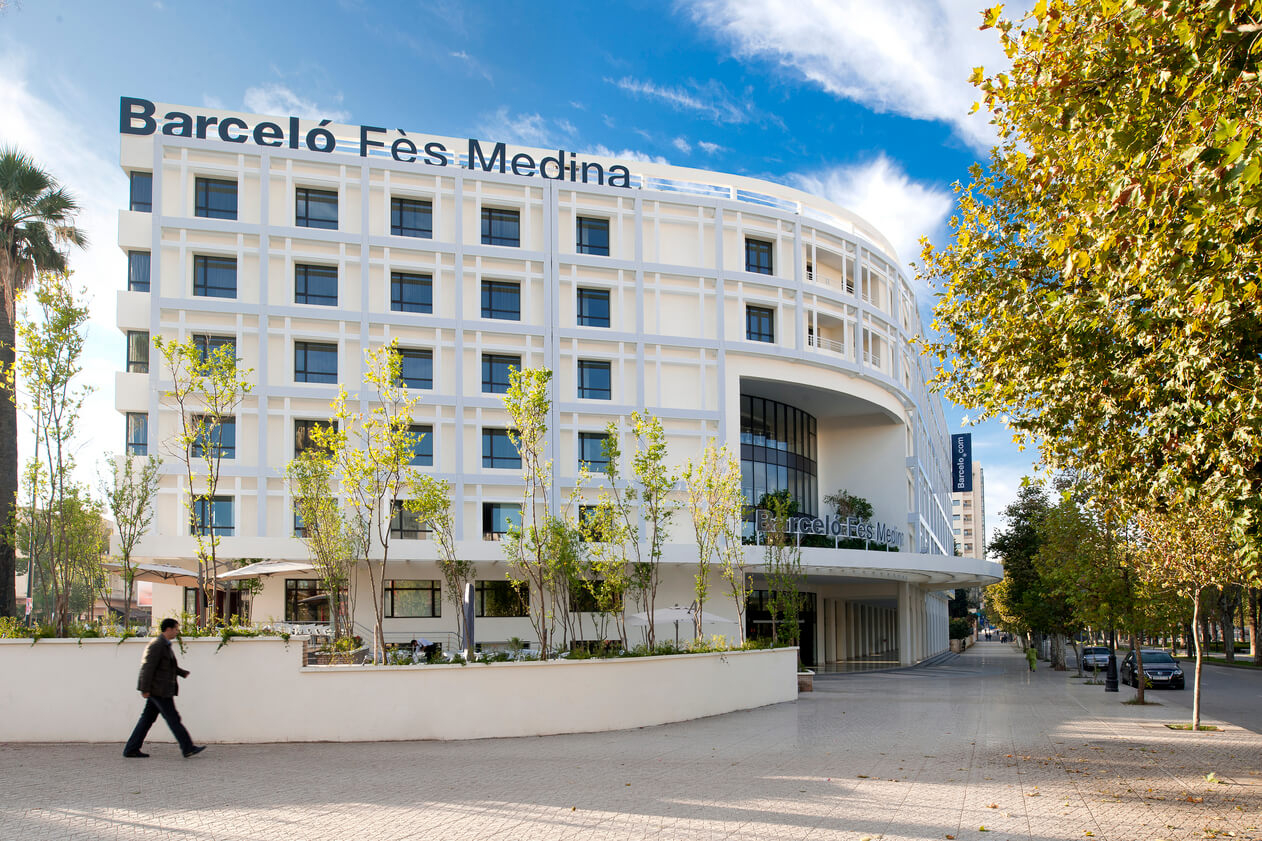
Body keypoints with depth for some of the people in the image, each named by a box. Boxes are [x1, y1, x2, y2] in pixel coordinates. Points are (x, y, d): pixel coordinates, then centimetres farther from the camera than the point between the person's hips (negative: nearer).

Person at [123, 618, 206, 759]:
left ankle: (131, 749, 13)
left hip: (158, 689, 10)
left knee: (148, 718, 10)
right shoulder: (157, 645, -16)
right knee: (173, 718, -5)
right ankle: (188, 748, -1)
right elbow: (148, 667, -20)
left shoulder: (165, 645, 16)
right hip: (158, 689, -10)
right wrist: (145, 689, -21)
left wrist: (184, 673, 15)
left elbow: (170, 666, 25)